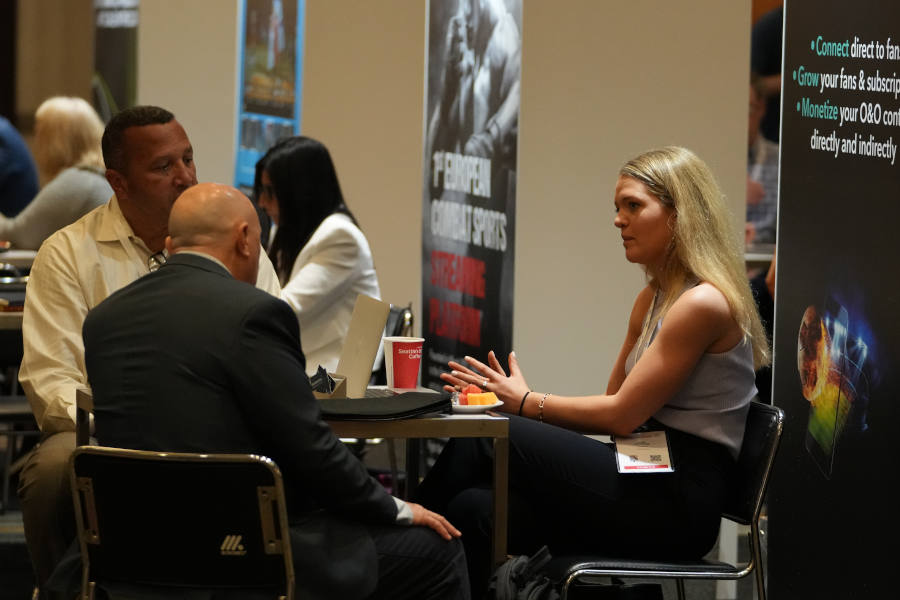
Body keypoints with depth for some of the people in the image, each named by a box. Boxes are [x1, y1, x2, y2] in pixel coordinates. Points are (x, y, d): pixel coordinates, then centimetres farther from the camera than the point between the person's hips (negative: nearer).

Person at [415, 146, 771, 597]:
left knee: (483, 440, -14)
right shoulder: (653, 298, 17)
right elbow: (614, 405, 16)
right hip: (652, 480, 8)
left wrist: (527, 403, -4)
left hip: (679, 501, -8)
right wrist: (516, 398, 2)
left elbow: (621, 415, -14)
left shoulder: (704, 303, -13)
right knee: (475, 507, -14)